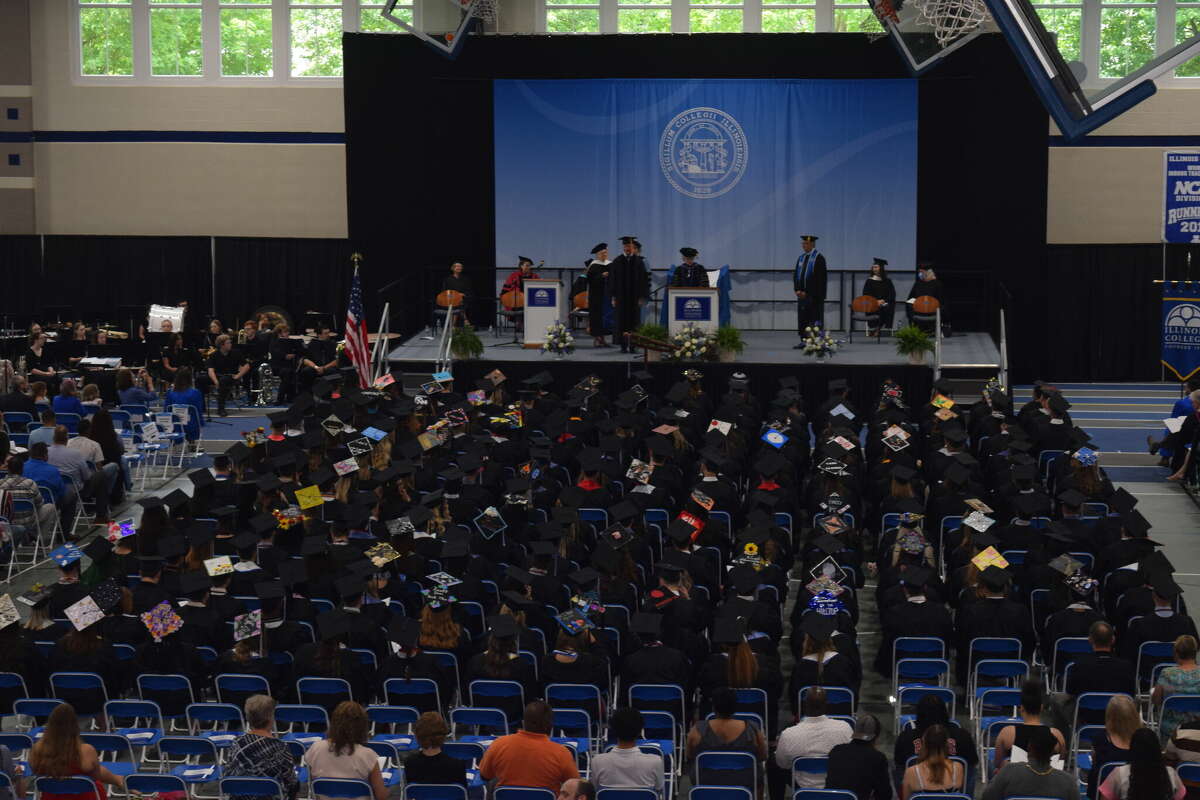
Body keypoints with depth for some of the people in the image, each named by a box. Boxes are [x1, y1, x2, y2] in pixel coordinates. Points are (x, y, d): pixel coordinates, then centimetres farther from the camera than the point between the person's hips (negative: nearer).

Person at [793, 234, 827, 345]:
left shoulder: (818, 258, -8)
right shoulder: (801, 258, 15)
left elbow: (819, 278, -13)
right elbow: (795, 275, 14)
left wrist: (806, 292, -14)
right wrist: (797, 290, -2)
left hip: (814, 295, -7)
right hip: (802, 294, 7)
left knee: (814, 320, -5)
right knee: (802, 319, 6)